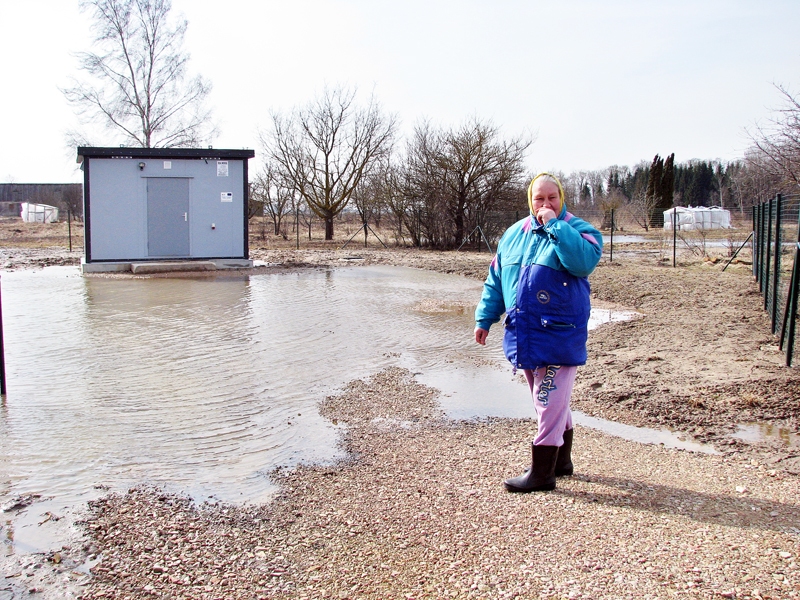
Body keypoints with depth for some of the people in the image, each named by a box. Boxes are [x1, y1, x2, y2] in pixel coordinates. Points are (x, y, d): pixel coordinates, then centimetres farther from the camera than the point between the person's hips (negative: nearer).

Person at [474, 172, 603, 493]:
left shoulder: (579, 231, -4)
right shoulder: (513, 234, 12)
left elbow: (584, 261, -28)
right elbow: (495, 280, 17)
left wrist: (554, 225, -23)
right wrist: (485, 318, 12)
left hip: (558, 336, -6)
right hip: (522, 334, 6)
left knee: (550, 403, -3)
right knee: (551, 402, 18)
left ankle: (542, 472, 7)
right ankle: (561, 461, 31)